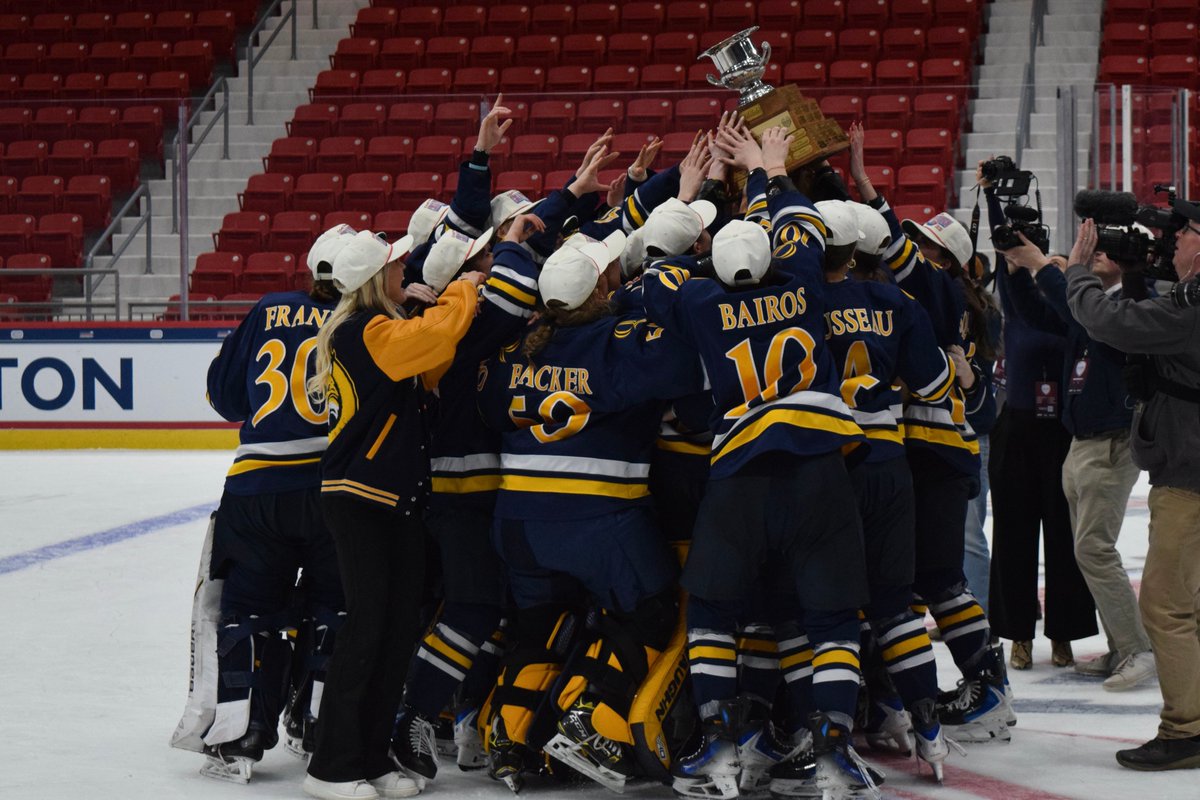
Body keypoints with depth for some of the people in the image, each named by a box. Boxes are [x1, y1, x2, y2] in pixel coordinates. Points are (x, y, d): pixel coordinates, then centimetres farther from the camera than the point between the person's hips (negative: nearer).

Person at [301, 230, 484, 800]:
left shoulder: (384, 330, 18)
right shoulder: (363, 331, -14)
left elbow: (430, 368, 15)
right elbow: (435, 337, -24)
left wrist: (460, 301, 5)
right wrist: (464, 291, -6)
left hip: (396, 499, 10)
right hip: (357, 498, -10)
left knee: (401, 625, 8)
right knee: (367, 624, -9)